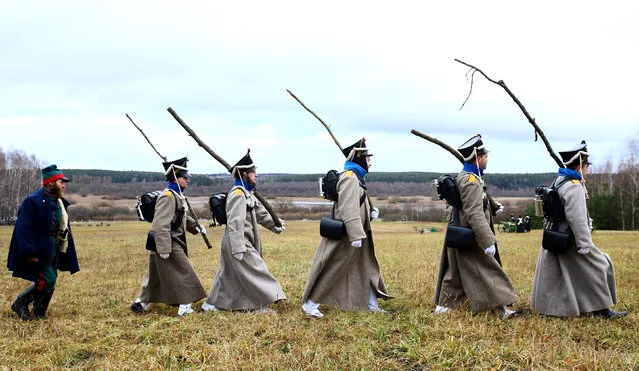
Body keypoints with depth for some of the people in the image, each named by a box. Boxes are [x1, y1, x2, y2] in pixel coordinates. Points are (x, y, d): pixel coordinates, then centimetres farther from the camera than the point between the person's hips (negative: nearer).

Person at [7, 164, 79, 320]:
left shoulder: (59, 202, 10)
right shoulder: (33, 201, -17)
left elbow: (63, 228, 17)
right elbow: (24, 229, -20)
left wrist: (63, 250, 14)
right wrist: (30, 253, -24)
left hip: (53, 250, 8)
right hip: (39, 251, -8)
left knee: (50, 281, 9)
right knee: (47, 280, -15)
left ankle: (39, 312, 23)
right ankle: (20, 303, 5)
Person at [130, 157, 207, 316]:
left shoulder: (179, 196, 13)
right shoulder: (168, 197, -19)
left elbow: (185, 217, 26)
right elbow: (160, 225, -25)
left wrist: (196, 227, 11)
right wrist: (164, 248, -27)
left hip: (175, 242, 10)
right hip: (169, 244, -10)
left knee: (155, 276, 18)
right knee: (183, 273, -4)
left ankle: (141, 303, 29)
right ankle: (185, 307, 3)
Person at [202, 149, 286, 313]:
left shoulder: (248, 193, 14)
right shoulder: (238, 194, -19)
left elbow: (261, 213, 19)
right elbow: (235, 223, -24)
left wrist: (276, 225, 5)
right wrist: (238, 249, -26)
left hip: (245, 241, 10)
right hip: (238, 242, -10)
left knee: (229, 274, 17)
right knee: (256, 270, -5)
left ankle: (211, 304, 25)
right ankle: (262, 306, 3)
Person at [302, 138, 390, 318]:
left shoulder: (357, 178, 14)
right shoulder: (349, 178, -18)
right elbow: (348, 210, -26)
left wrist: (371, 212, 9)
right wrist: (356, 235, -29)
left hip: (355, 235, 10)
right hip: (343, 235, -10)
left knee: (367, 267, 15)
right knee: (330, 270, -3)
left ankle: (372, 305, 25)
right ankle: (310, 304, 6)